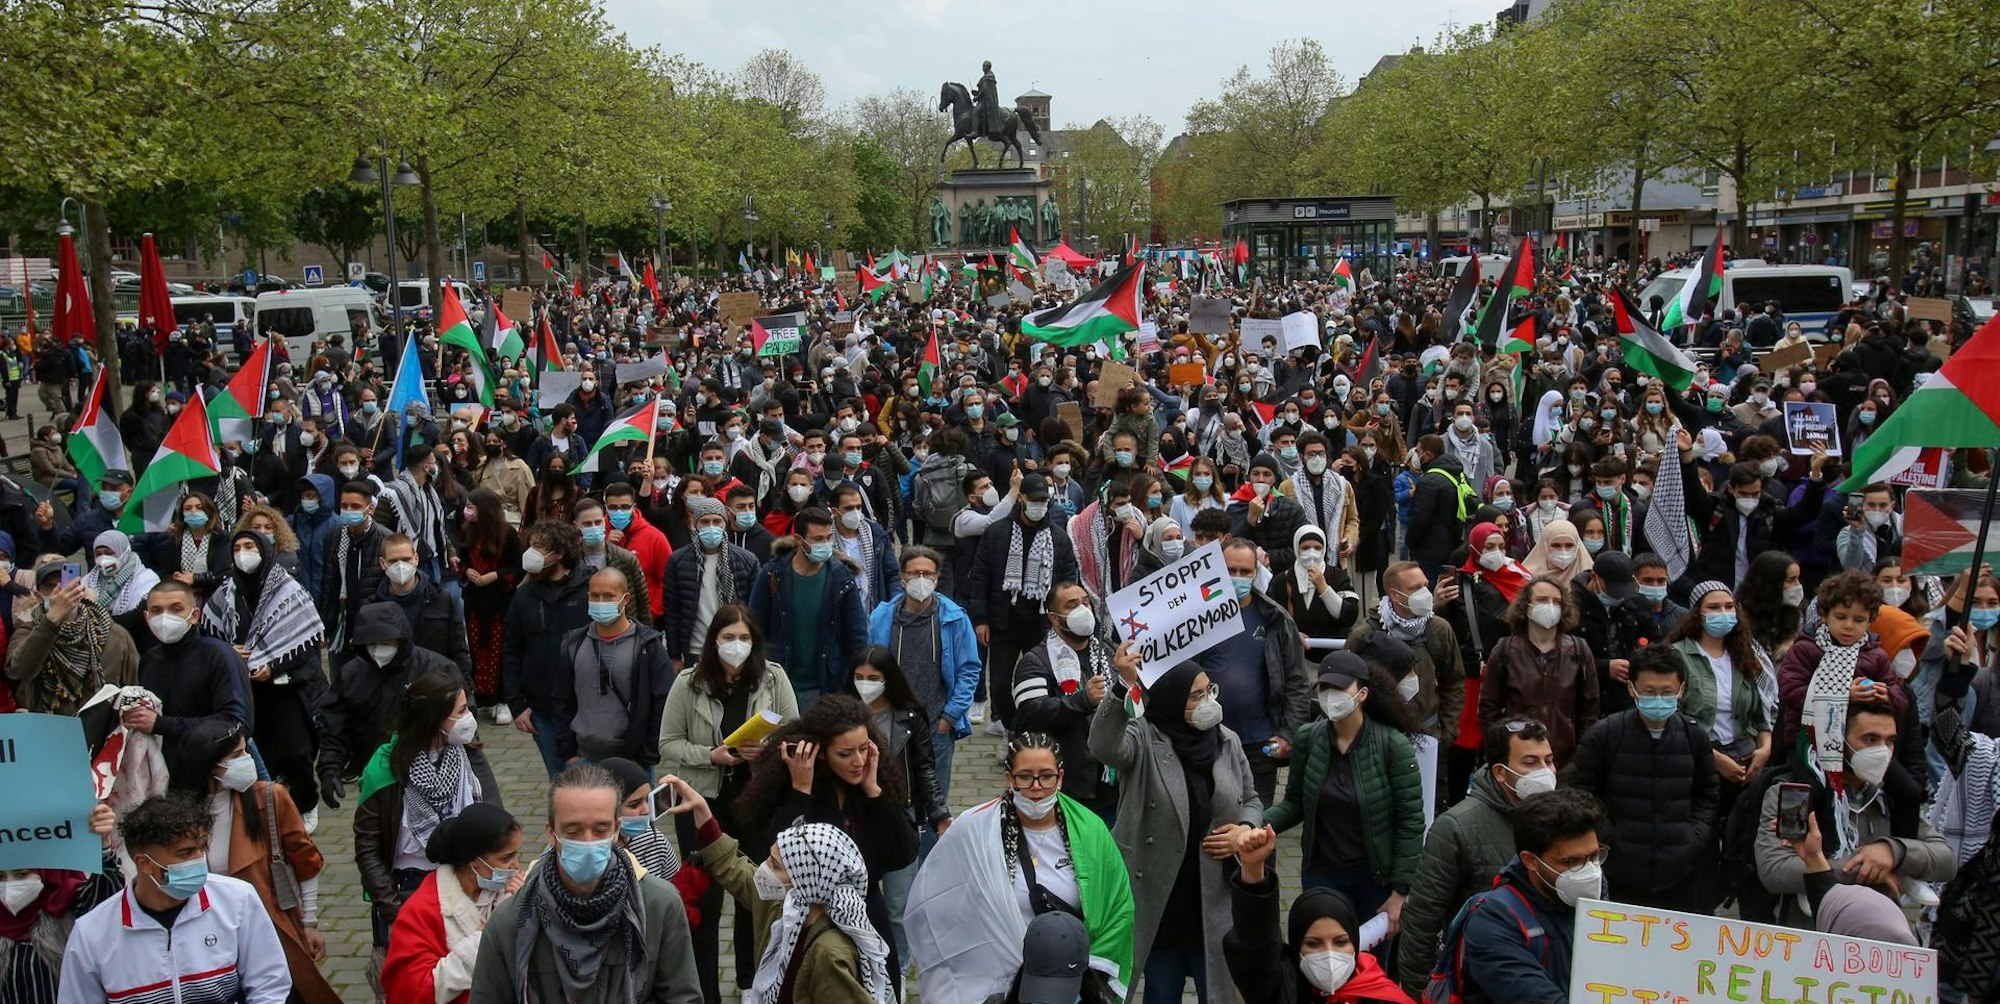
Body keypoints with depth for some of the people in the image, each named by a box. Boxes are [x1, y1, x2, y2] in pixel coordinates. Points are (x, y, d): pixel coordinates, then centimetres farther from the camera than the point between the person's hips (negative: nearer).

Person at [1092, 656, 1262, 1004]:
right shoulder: (1145, 738, -11)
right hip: (1162, 901, -3)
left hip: (1214, 900, 4)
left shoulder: (1228, 742, 4)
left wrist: (1246, 829, -6)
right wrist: (1125, 687, -47)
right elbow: (1105, 746, -34)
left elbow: (1251, 800, 16)